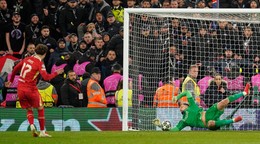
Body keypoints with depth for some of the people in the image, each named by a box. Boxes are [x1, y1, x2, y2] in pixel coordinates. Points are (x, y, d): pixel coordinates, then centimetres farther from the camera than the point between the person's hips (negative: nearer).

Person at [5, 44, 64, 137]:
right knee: (40, 109, 11)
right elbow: (46, 77, -21)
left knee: (29, 109, 17)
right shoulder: (39, 64, -10)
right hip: (31, 89, -5)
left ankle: (32, 126, -9)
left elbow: (15, 69, 17)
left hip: (20, 89, 5)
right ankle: (42, 132, 10)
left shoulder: (27, 59, 8)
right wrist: (56, 73, -6)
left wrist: (11, 80, 30)